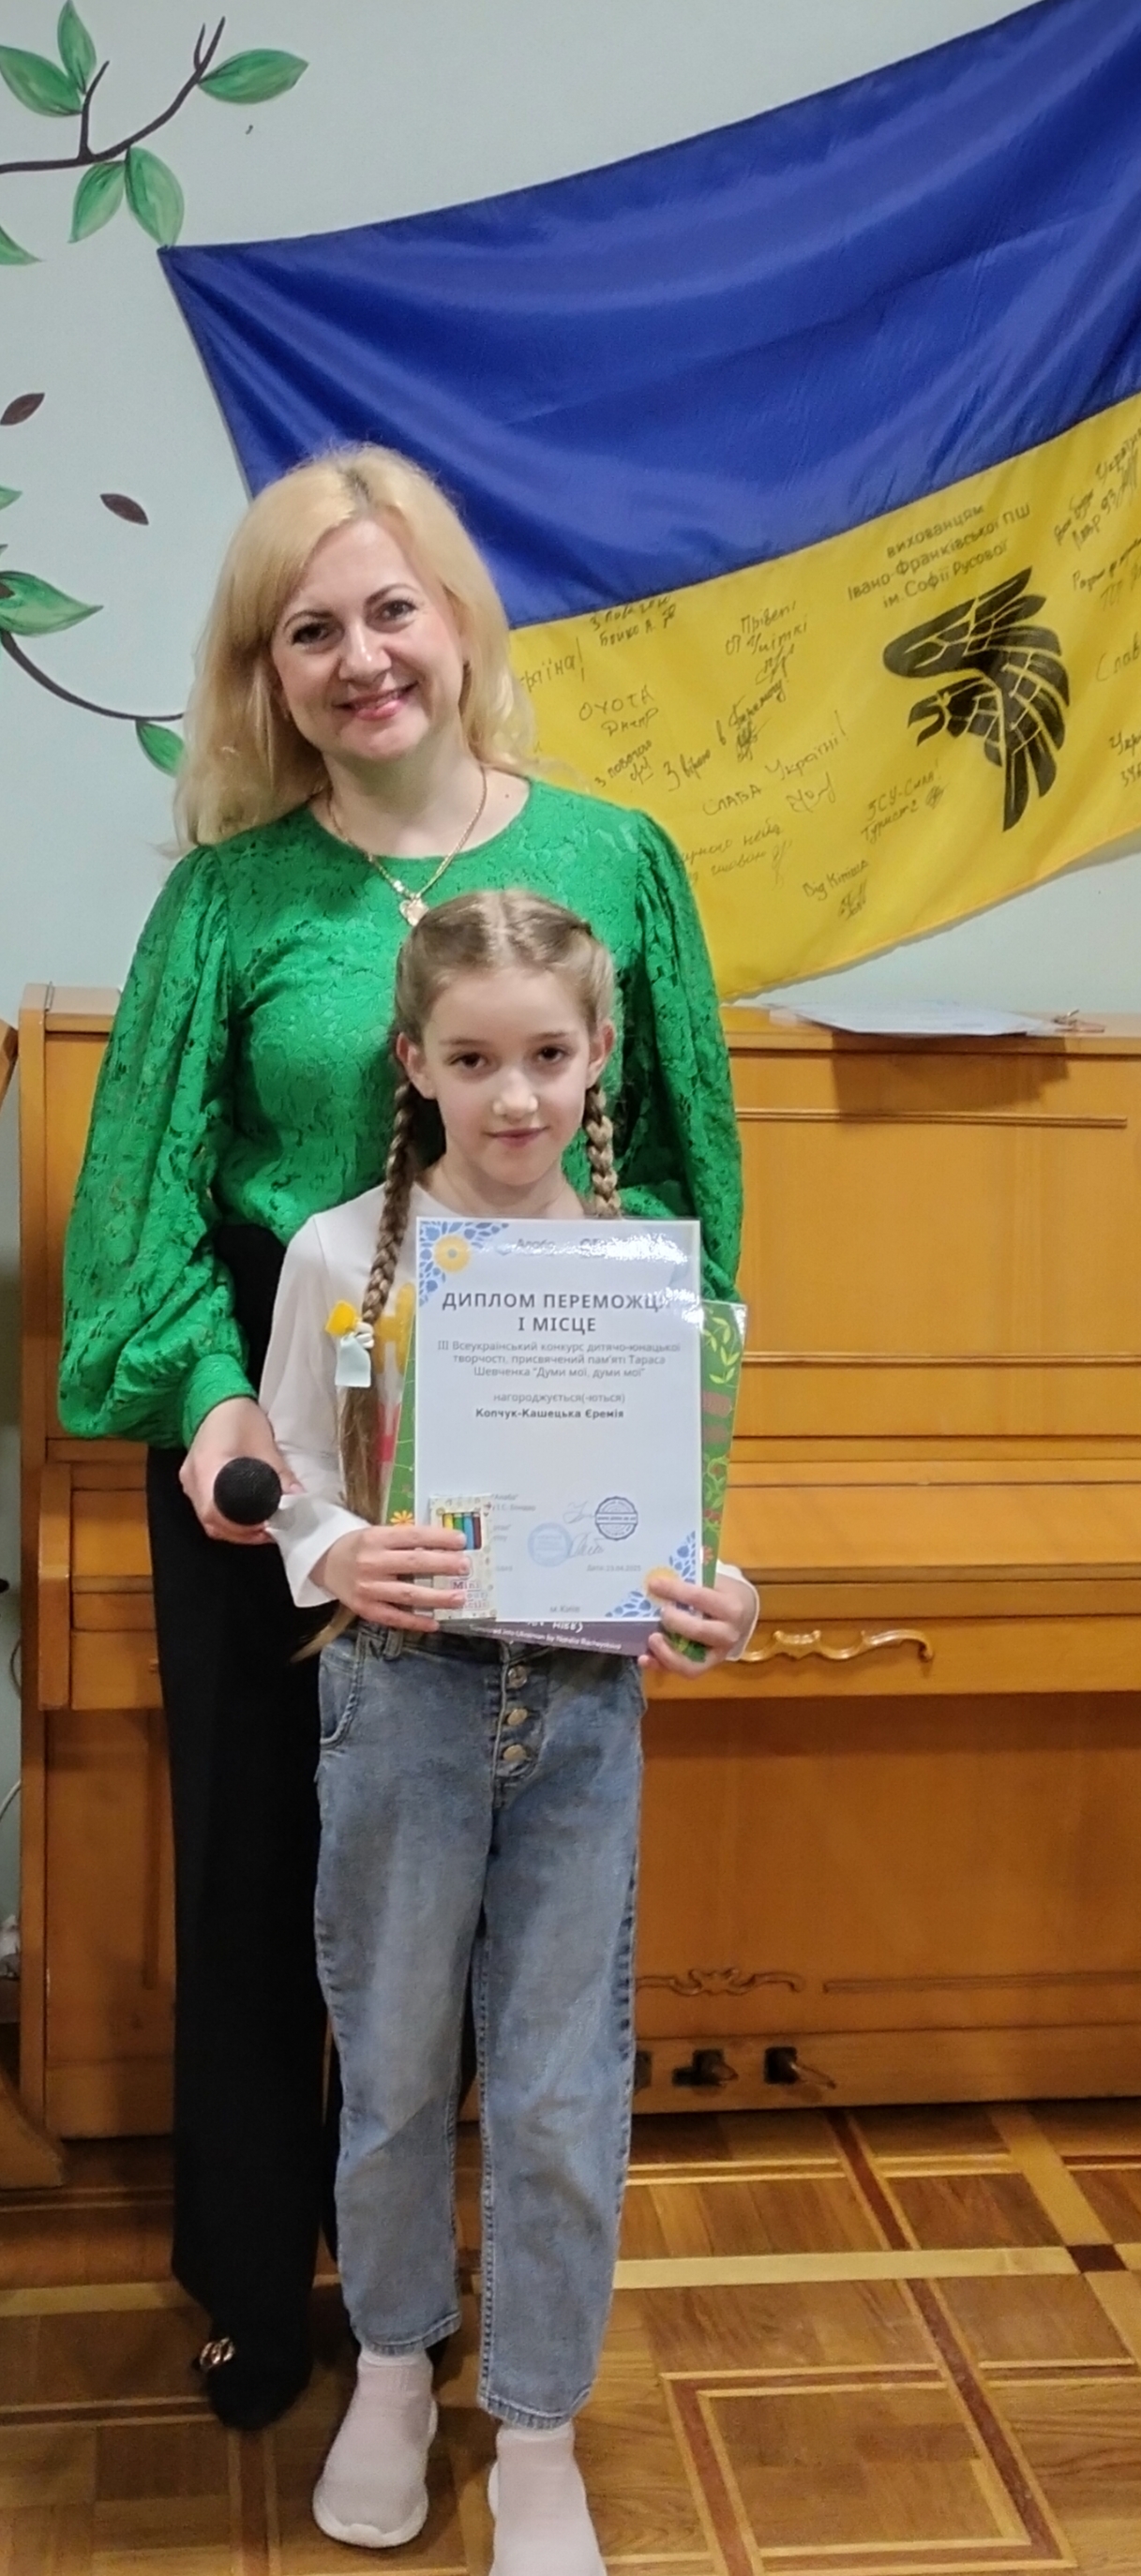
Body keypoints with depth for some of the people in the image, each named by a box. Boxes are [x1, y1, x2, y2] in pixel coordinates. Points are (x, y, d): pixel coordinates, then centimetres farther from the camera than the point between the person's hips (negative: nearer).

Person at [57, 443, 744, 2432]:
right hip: (279, 1429, 0)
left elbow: (685, 1153, 3)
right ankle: (252, 2279, 32)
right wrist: (209, 1396, -20)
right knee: (259, 1845, 10)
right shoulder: (235, 889, -3)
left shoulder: (613, 859, 0)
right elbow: (152, 1171, -6)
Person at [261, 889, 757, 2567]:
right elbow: (294, 1490, -1)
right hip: (404, 1692, -1)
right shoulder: (342, 1253, -6)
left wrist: (715, 1601, -15)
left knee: (563, 2093, 8)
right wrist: (342, 1562, -22)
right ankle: (393, 2368, 39)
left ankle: (540, 2439, 27)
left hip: (584, 1702, 1)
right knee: (394, 2067, 14)